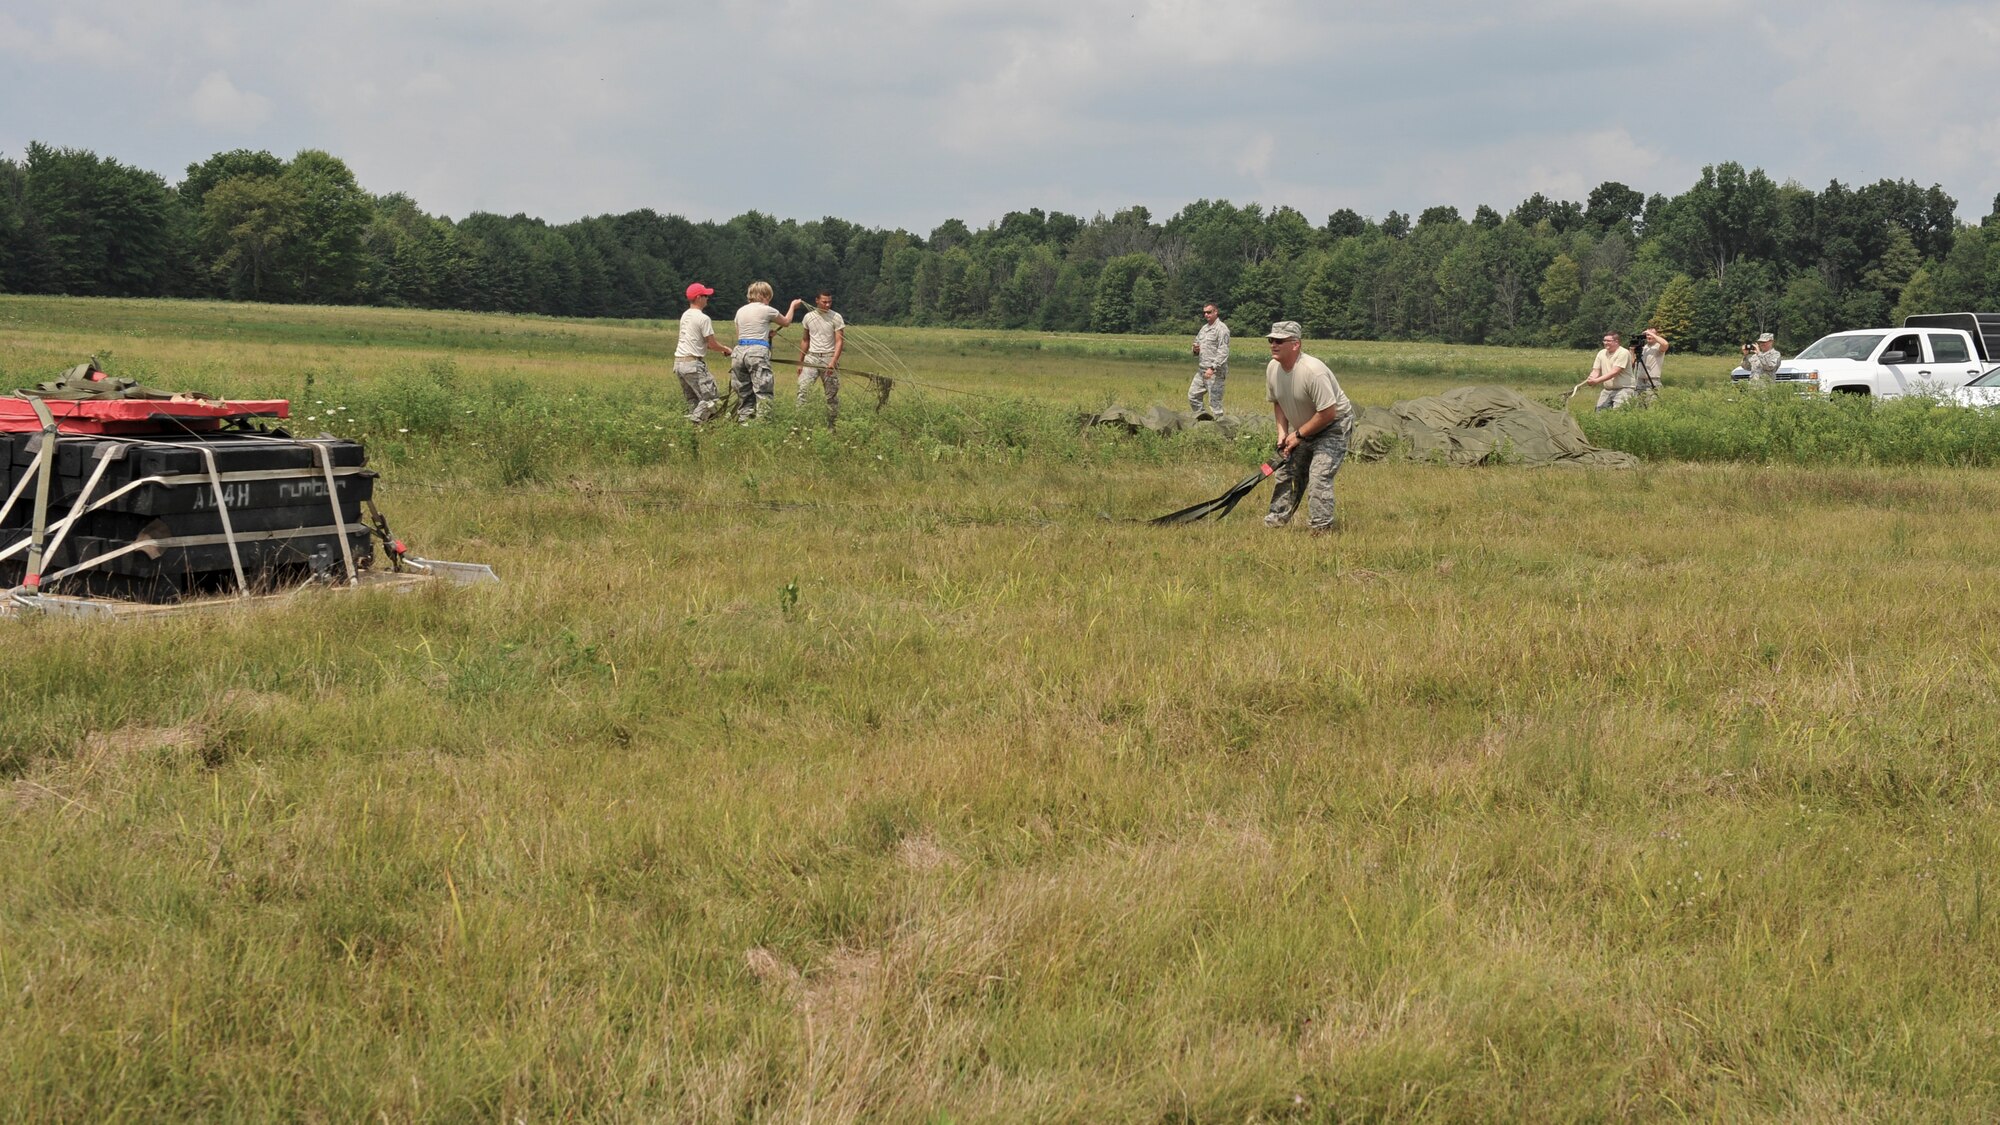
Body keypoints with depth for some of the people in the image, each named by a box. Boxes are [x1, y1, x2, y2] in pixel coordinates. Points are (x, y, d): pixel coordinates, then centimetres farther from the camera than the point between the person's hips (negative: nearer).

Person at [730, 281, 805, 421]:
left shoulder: (740, 311, 14)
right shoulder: (766, 310, 0)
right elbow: (786, 321, 17)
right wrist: (793, 306, 35)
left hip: (739, 352, 6)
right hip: (758, 352, -6)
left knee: (744, 393, 10)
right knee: (763, 392, -6)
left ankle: (743, 421, 9)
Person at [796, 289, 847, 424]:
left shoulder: (836, 318, -3)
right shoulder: (809, 317, 8)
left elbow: (839, 341, -7)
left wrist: (833, 362, -19)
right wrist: (800, 362, 14)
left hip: (829, 358, -2)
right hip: (811, 357, 2)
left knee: (832, 394, 1)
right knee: (803, 388, -11)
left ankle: (832, 423, 9)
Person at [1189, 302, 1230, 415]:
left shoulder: (1221, 328, -10)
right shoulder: (1204, 328, 17)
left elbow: (1223, 352, -18)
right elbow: (1197, 343, 27)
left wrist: (1212, 368, -27)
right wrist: (1195, 350, 0)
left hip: (1215, 372, -9)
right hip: (1202, 370, 9)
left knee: (1214, 402, -7)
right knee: (1193, 396, 11)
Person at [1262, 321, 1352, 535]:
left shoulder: (1313, 371, -33)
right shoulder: (1273, 368, -6)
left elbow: (1327, 413, -31)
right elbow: (1278, 402, 11)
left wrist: (1298, 435, -21)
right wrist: (1282, 432, -3)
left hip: (1334, 425, -8)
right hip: (1302, 429, 8)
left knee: (1319, 476, -19)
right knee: (1285, 471, 10)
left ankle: (1321, 529, -13)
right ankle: (1276, 520, 21)